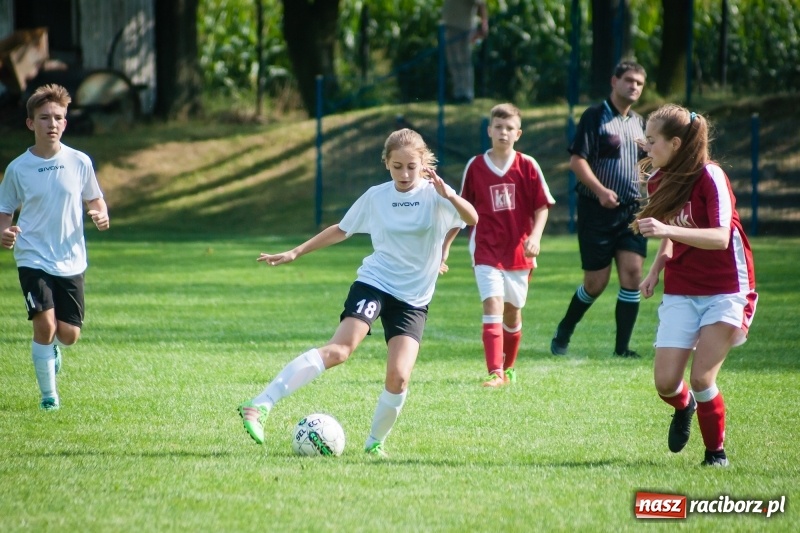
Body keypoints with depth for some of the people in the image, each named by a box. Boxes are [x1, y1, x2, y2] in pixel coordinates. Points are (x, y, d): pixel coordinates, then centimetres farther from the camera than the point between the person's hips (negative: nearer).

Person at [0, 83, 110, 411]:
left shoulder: (79, 162, 0)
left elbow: (95, 199, 13)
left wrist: (101, 216, -10)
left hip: (71, 261, 2)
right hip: (33, 259, -2)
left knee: (68, 334, 1)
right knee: (45, 326, -16)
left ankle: (53, 347, 39)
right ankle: (48, 394, 2)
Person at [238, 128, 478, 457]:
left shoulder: (434, 195, -3)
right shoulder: (376, 197, 4)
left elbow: (472, 219, -18)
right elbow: (341, 230, 19)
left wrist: (449, 196, -35)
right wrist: (295, 253, 19)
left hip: (413, 300, 1)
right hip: (374, 283, -1)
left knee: (398, 378, -14)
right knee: (341, 348, -25)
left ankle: (375, 443, 13)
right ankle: (260, 406, -33)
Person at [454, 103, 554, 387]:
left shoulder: (527, 166, -3)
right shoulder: (475, 166, 0)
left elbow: (542, 206, 0)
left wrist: (535, 237, -15)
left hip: (518, 251, 1)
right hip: (486, 251, -1)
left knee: (512, 311, 14)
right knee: (492, 305, -16)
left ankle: (509, 367, 35)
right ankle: (495, 373, -21)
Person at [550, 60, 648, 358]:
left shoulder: (638, 123, 14)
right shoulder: (595, 117, -7)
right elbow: (576, 161, -14)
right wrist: (600, 190, -25)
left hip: (631, 211, 5)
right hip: (597, 211, -5)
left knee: (632, 273, -7)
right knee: (596, 282, 0)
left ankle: (622, 346, -1)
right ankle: (564, 331, 24)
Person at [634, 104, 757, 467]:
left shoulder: (710, 176, -17)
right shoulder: (658, 182, 3)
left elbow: (721, 237, -29)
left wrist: (667, 230, -40)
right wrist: (656, 269, 5)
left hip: (725, 290, -5)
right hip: (681, 292, 5)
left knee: (701, 378, -14)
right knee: (666, 382, -6)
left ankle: (716, 451, 10)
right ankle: (684, 408, 31)